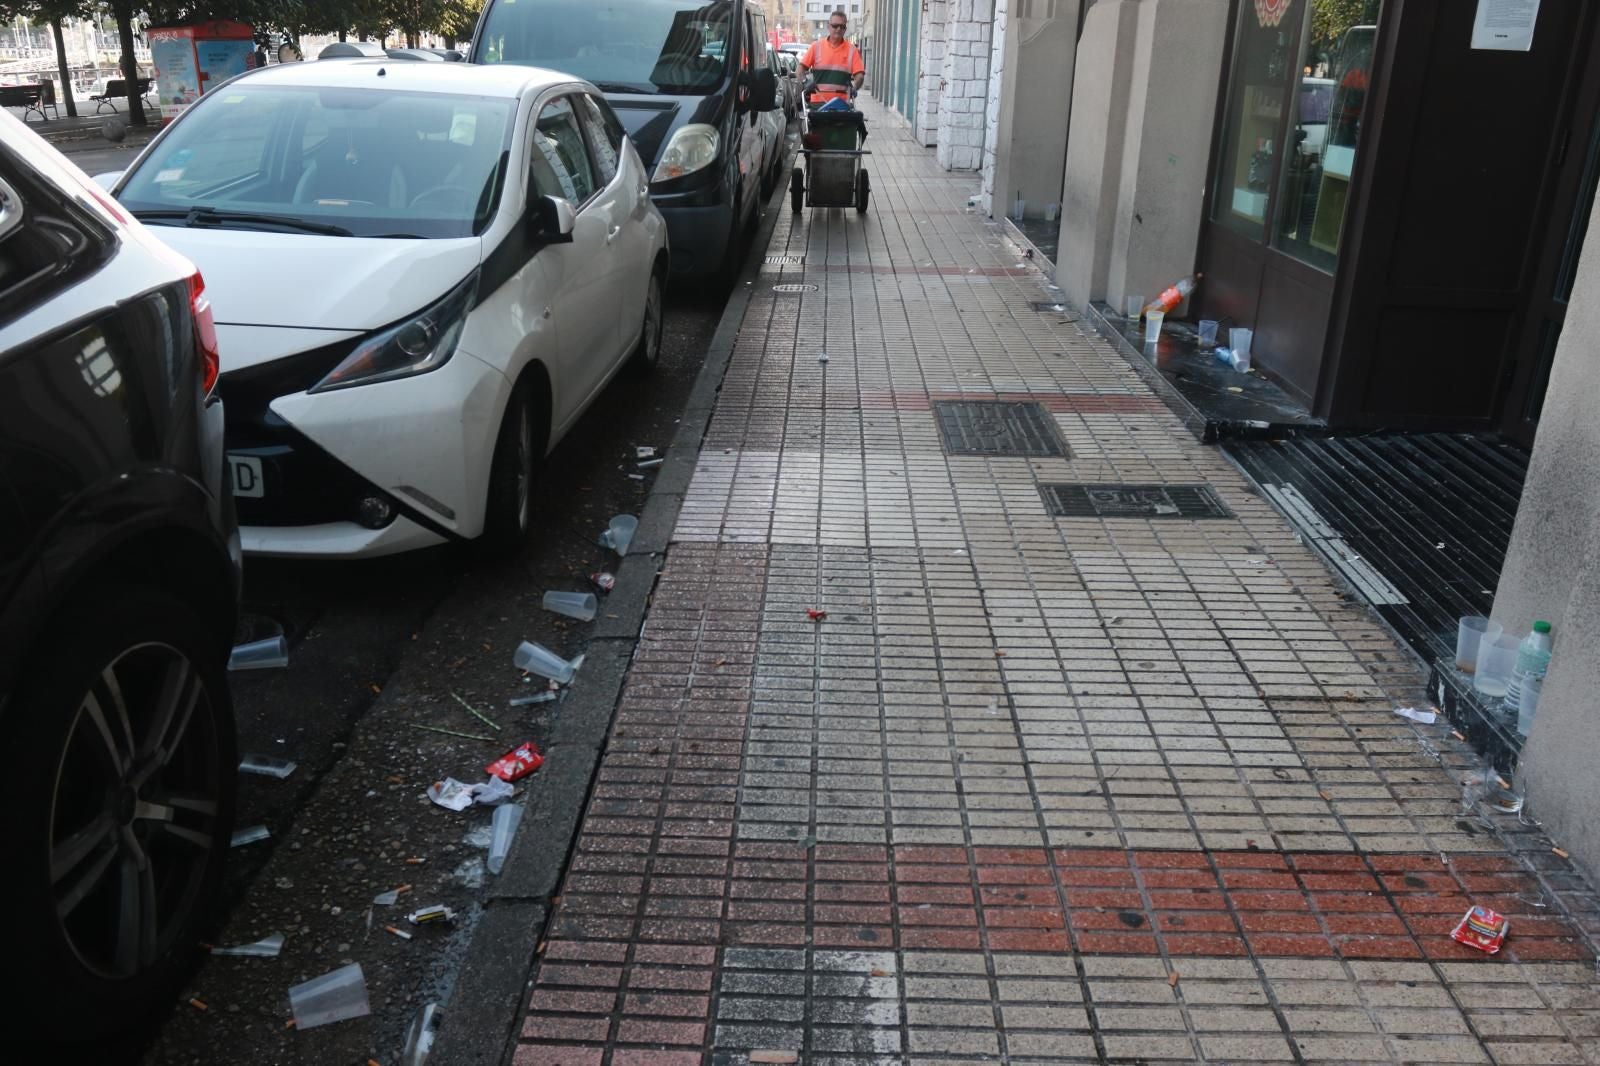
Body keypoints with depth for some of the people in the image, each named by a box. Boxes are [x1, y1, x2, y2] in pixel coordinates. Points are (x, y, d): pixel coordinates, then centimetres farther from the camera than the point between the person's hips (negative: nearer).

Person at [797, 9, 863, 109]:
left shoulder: (852, 50, 7)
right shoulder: (816, 46, 7)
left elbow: (859, 75, 1)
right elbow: (802, 67, 5)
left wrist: (854, 87, -19)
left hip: (841, 102, 0)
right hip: (818, 101, 0)